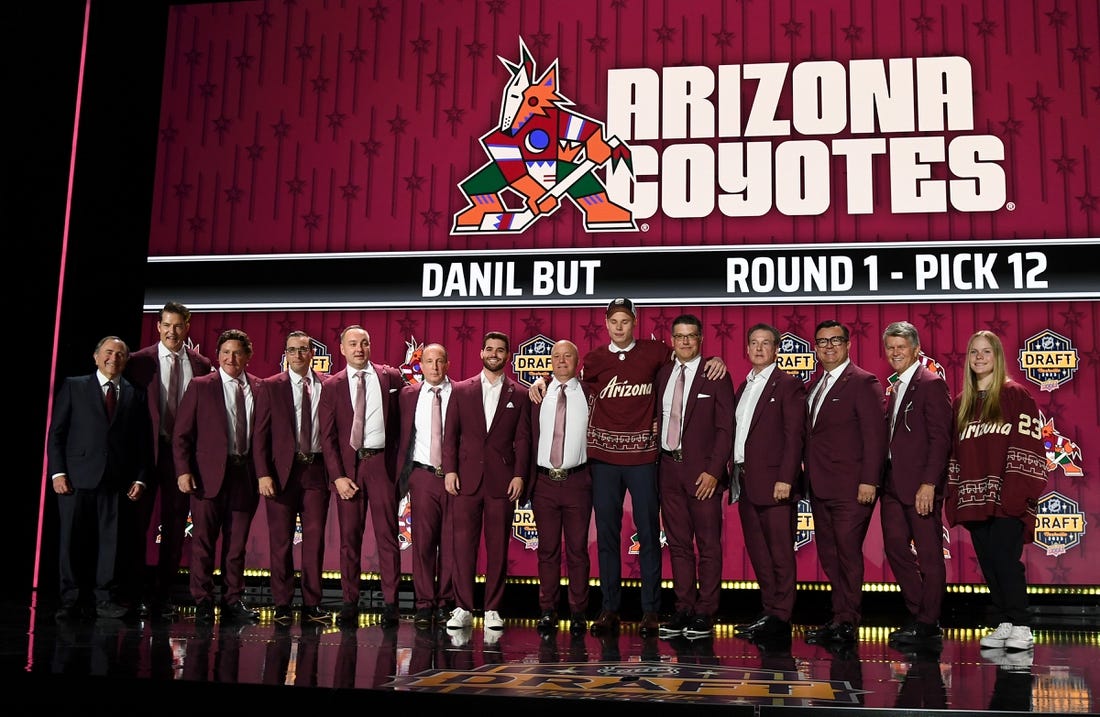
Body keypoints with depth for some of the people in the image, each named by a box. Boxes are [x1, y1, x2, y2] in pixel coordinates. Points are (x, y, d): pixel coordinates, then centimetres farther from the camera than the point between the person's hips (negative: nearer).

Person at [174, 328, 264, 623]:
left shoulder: (259, 388, 8)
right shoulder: (200, 386, 3)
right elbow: (182, 433, 0)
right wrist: (184, 471, -8)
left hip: (246, 474, 2)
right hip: (210, 474, -2)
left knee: (237, 542, 8)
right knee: (204, 541, 2)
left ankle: (233, 601, 18)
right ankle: (203, 603, 11)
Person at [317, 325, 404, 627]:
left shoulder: (390, 376, 7)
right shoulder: (332, 386, 6)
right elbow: (327, 436, 4)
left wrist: (401, 461, 2)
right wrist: (338, 476, -6)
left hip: (382, 463, 0)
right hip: (348, 465, 1)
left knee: (387, 534, -1)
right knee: (349, 536, 4)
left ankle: (390, 603, 4)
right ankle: (350, 603, 10)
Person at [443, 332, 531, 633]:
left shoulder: (519, 395, 9)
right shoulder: (461, 391, 10)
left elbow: (523, 439, 6)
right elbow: (450, 433, 8)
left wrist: (519, 475, -4)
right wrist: (449, 470, -2)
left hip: (502, 480, 0)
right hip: (466, 478, 0)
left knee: (498, 546, 2)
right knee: (463, 543, -2)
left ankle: (493, 610, 9)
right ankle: (463, 608, 5)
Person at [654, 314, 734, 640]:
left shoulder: (716, 376, -3)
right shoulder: (663, 373, 12)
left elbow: (725, 427, -6)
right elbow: (660, 419, 13)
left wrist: (713, 471, -13)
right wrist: (659, 461, 2)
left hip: (702, 471, -5)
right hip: (669, 468, 5)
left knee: (708, 545, 1)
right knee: (678, 544, 9)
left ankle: (705, 614, 7)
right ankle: (683, 610, 16)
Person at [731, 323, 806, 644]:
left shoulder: (788, 384, -3)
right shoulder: (744, 386, 19)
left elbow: (794, 435, -11)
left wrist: (785, 479, -19)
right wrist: (736, 474, 9)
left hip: (773, 480, -8)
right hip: (745, 481, 8)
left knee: (780, 552, -3)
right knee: (757, 551, 11)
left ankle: (779, 618, 1)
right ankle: (768, 611, 19)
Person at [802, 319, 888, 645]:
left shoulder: (863, 382, -7)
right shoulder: (814, 386, 17)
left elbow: (875, 435, -13)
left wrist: (869, 481, -18)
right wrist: (806, 473, 9)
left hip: (850, 487, -8)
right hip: (819, 487, 8)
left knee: (848, 554, -3)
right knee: (828, 555, 10)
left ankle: (848, 623, 5)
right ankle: (839, 617, 18)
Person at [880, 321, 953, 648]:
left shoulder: (931, 383, -9)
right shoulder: (895, 388, 17)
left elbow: (940, 438, -15)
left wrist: (929, 484, -20)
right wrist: (881, 480, 10)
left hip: (920, 485, -9)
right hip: (893, 483, 9)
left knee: (929, 554, 2)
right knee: (895, 548, 10)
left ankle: (928, 623, 10)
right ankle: (918, 614, 23)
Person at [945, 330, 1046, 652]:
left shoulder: (1015, 395, 1)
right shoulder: (960, 403, 16)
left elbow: (1029, 445, -6)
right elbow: (954, 452, 15)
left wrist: (1019, 491, -15)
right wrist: (954, 497, 8)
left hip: (1006, 497, -5)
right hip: (974, 497, 5)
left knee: (1005, 559, -10)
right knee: (987, 562, 5)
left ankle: (1020, 628, 0)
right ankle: (1003, 625, 13)